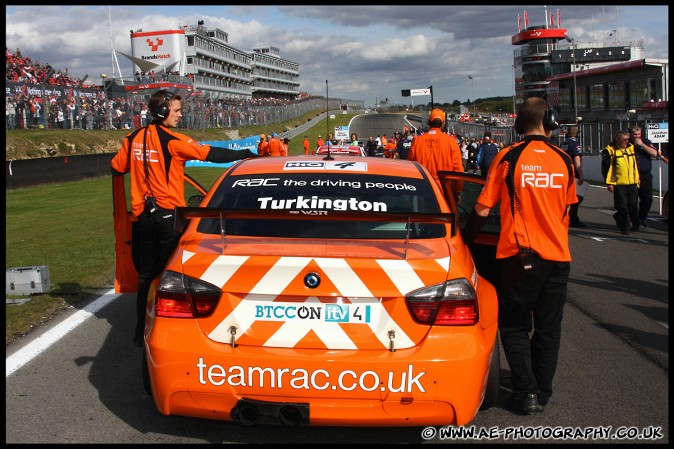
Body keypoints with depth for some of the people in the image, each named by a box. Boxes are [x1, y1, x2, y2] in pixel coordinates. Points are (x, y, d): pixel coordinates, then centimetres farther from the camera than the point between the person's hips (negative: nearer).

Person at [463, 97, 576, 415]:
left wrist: (466, 239, 9)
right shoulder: (563, 160, 2)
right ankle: (542, 394, 21)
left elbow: (482, 210, -6)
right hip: (558, 255, 3)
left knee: (515, 326, 10)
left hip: (520, 256, -3)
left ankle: (526, 391, 4)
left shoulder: (508, 157, -8)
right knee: (548, 328, 14)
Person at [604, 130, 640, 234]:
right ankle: (624, 227, 8)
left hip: (632, 183, 5)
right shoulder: (611, 150, -6)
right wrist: (609, 183, -10)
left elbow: (635, 165, 20)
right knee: (622, 207, -1)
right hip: (619, 184, -5)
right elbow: (607, 167, -7)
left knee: (633, 205, 9)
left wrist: (637, 179, 20)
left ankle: (635, 225, 24)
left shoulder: (631, 148, 11)